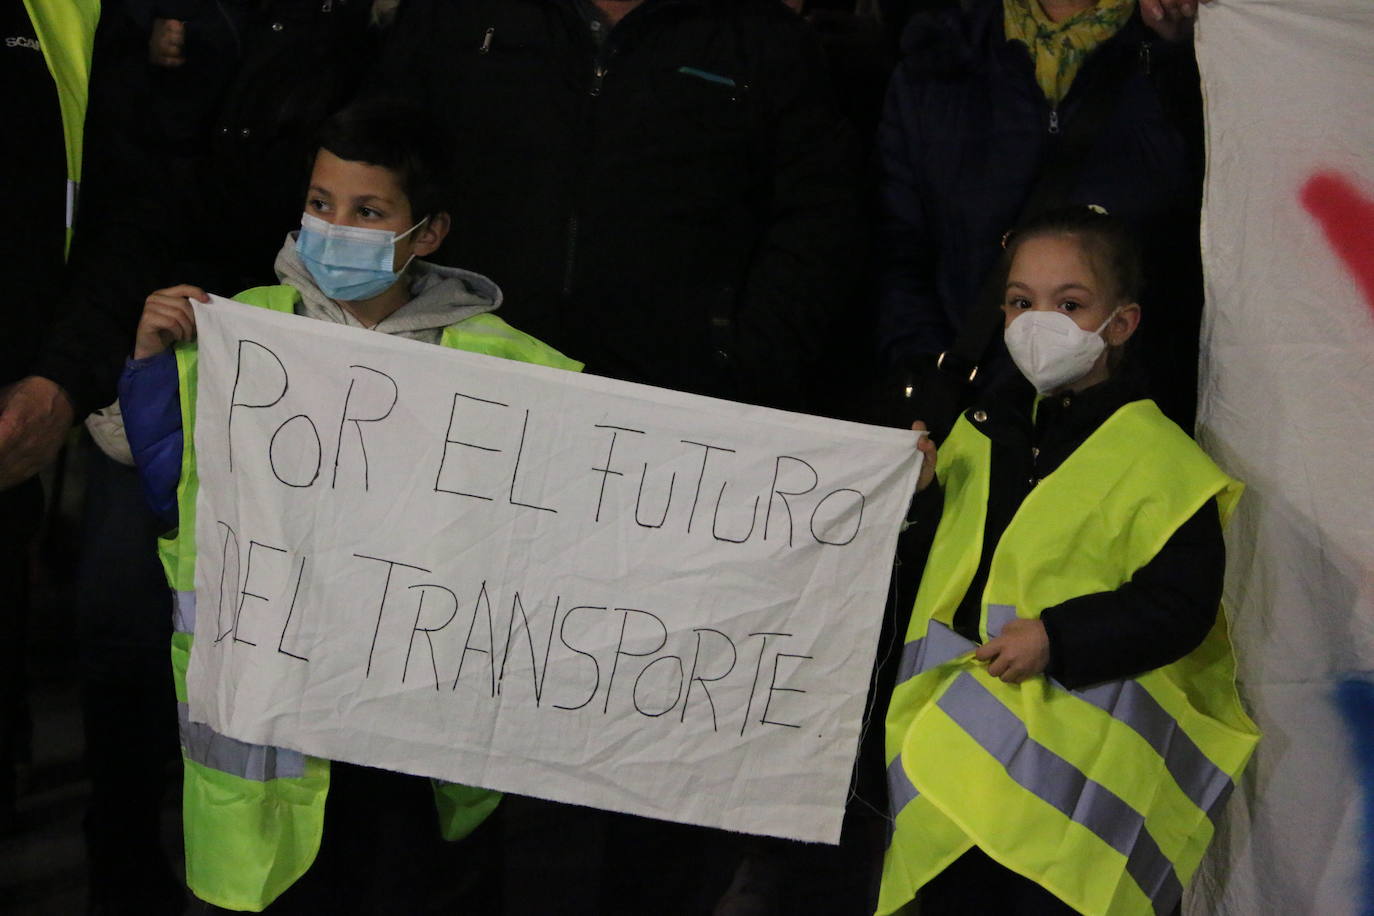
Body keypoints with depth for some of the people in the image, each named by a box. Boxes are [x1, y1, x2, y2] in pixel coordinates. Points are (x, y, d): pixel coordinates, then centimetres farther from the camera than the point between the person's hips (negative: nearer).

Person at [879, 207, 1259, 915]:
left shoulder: (1157, 459, -9)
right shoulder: (982, 427, 12)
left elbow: (1179, 604, -14)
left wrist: (1058, 638, -21)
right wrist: (920, 491, 3)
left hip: (1074, 735, -6)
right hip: (954, 723, 6)